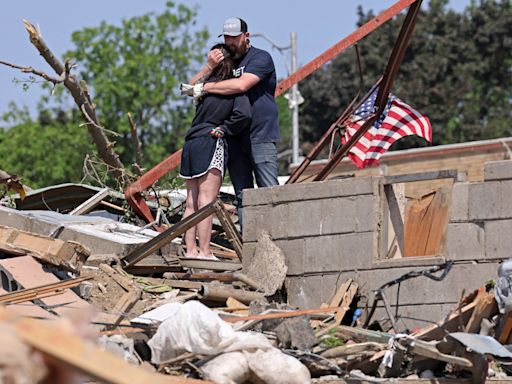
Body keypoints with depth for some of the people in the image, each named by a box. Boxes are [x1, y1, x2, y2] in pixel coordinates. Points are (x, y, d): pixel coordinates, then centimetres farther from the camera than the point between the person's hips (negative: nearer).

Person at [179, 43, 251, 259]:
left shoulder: (206, 83, 7)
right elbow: (243, 114, -16)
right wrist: (224, 129, -1)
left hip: (191, 144, 5)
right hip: (211, 144, -5)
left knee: (192, 202, 9)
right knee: (206, 201, -8)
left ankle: (190, 249, 8)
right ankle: (204, 251, -11)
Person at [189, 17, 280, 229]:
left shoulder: (260, 58, -2)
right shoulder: (224, 60, 19)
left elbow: (241, 85, -19)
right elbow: (193, 86, 11)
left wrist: (205, 88, -10)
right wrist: (209, 67, -9)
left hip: (260, 135, -6)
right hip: (233, 138, 6)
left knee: (269, 192, -11)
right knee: (243, 195, 4)